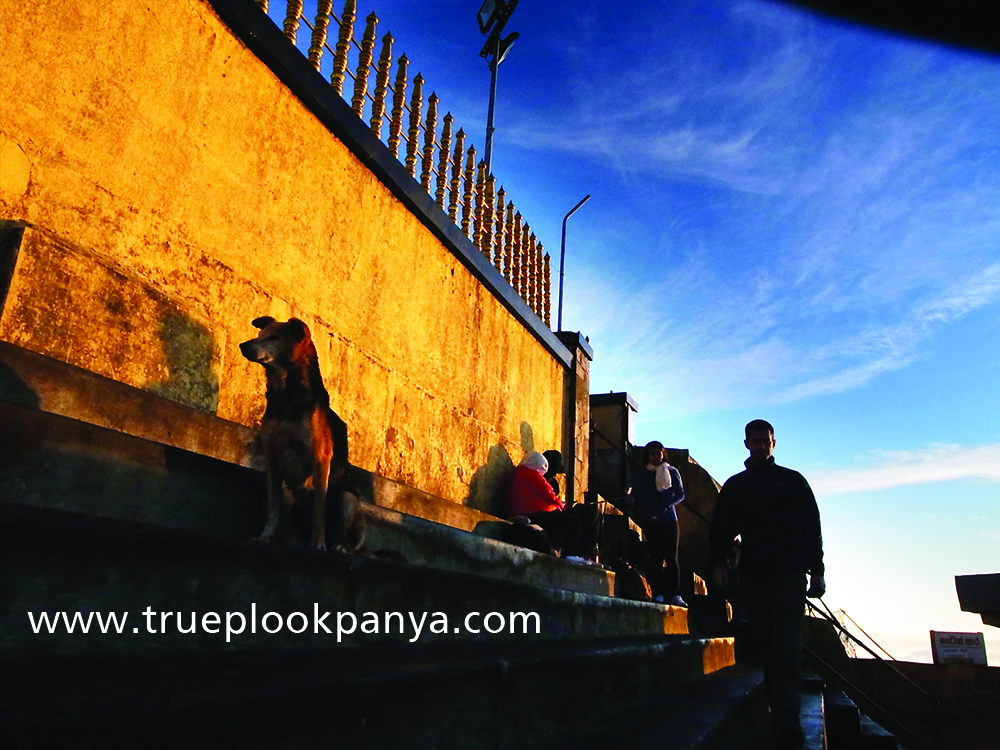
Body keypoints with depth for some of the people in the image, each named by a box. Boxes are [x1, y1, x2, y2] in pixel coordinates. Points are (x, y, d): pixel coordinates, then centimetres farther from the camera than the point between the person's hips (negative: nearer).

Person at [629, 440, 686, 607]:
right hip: (651, 521, 0)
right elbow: (636, 498, 4)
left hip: (669, 519, 0)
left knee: (671, 557, -4)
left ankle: (674, 595, -3)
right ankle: (658, 595, 0)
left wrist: (666, 504, -13)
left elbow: (680, 494, 5)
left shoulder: (672, 472, 10)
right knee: (656, 558, -3)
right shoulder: (643, 474, 8)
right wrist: (648, 512, -13)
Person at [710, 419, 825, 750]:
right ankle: (780, 713, 11)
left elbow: (811, 529, 9)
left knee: (786, 644, -11)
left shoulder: (792, 481, 10)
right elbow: (721, 528, 9)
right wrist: (718, 563, -6)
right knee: (765, 644, 3)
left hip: (790, 574, -2)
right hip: (753, 575, 2)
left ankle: (787, 720, -14)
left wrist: (817, 572, 3)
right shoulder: (734, 486, 13)